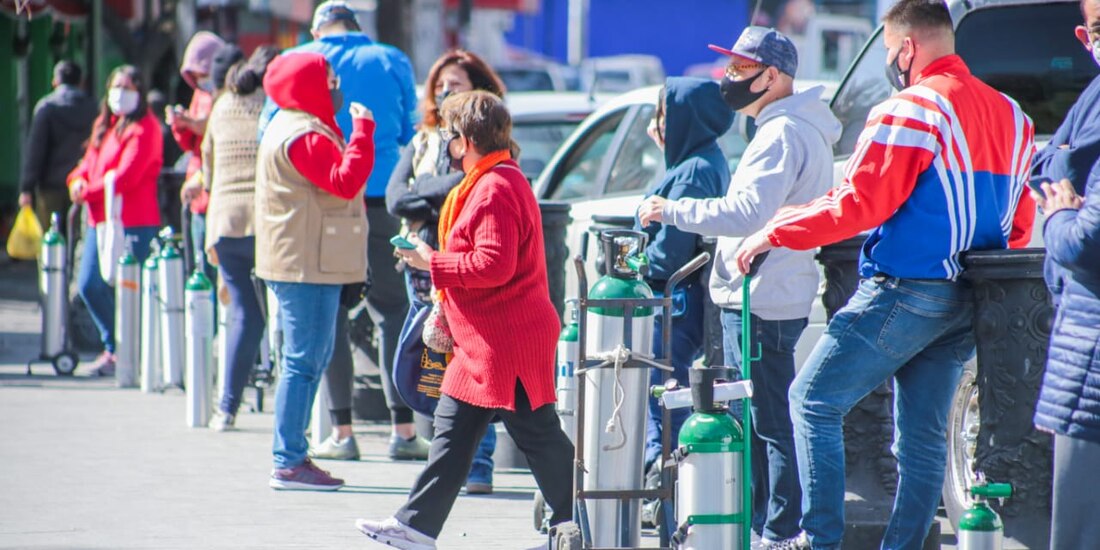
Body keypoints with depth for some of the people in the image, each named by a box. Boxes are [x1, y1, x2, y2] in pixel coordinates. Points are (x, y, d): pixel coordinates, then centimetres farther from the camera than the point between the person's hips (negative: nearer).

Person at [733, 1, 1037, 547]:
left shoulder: (911, 110, -12)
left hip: (903, 292, -8)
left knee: (814, 401, 1)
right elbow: (1018, 224, 18)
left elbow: (858, 204, -15)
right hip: (967, 306, 8)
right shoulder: (1010, 116, 12)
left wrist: (776, 232, -5)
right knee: (922, 434, 10)